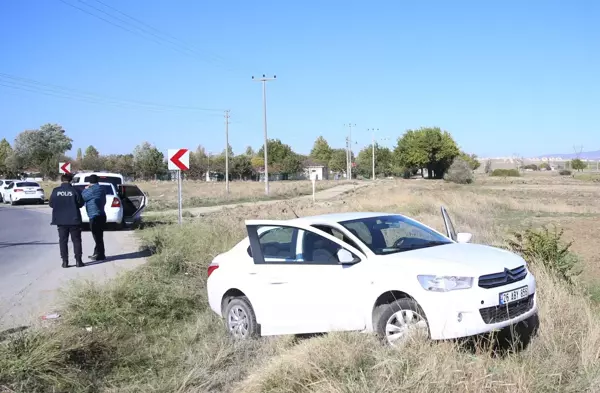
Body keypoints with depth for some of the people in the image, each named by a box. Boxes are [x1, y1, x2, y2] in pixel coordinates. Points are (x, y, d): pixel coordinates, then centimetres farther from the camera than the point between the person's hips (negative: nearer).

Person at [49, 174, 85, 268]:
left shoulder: (56, 191, -4)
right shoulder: (74, 190, -9)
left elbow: (51, 204, 3)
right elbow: (81, 203, -4)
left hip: (61, 220, 1)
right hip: (74, 219, -1)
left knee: (63, 240, 8)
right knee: (76, 240, 7)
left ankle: (65, 261, 5)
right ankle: (78, 260, 5)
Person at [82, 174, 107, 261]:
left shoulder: (93, 189, -17)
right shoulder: (100, 188, 14)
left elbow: (83, 197, -9)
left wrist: (86, 189, 6)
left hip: (95, 216, -10)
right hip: (100, 215, 10)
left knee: (98, 237, -5)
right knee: (98, 236, 17)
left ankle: (100, 255, -2)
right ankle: (97, 253, 26)